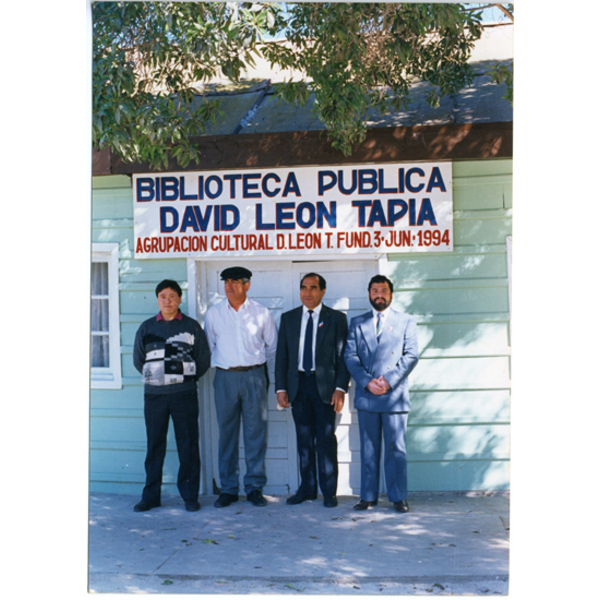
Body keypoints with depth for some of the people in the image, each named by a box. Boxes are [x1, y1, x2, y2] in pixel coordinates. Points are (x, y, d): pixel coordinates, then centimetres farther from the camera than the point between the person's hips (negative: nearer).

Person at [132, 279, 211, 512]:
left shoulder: (192, 326, 4)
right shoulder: (146, 328, 10)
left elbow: (204, 360, 8)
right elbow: (138, 360, 18)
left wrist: (185, 378, 7)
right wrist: (155, 378, 12)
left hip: (184, 394, -2)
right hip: (154, 395, 2)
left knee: (188, 446, 1)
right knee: (154, 446, 6)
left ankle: (190, 496, 11)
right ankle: (151, 496, 17)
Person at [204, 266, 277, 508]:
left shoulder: (261, 312, 3)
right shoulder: (214, 313, 6)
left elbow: (272, 345, 14)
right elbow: (209, 346, 15)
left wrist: (257, 360, 8)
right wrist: (219, 362, 6)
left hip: (254, 376, -1)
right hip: (225, 377, 1)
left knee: (256, 432, 1)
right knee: (227, 433, 4)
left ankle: (254, 487, 12)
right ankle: (228, 489, 14)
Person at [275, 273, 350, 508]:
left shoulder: (336, 318, 2)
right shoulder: (288, 318, 10)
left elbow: (343, 356, -2)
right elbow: (281, 355, 9)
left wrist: (340, 388, -10)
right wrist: (281, 388, 2)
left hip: (325, 385, -3)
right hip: (298, 384, 3)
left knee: (326, 439, 0)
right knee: (304, 439, 8)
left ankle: (329, 492, 11)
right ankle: (307, 489, 19)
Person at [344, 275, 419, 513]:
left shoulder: (406, 321, 8)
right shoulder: (357, 322, 12)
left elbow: (411, 355, 0)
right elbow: (350, 356, 5)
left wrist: (389, 380, -12)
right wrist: (367, 381, -9)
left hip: (395, 395, -2)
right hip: (366, 395, 2)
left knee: (396, 448, 2)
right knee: (368, 449, 7)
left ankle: (398, 497, 11)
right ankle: (368, 496, 15)